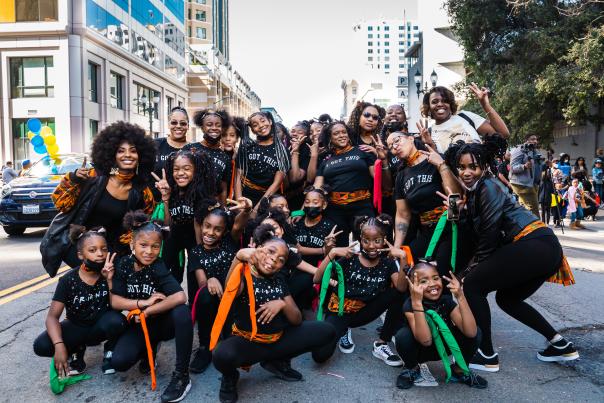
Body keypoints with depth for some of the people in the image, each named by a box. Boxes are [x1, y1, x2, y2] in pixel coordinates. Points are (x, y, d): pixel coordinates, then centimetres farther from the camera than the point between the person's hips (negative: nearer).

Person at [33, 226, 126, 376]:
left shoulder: (109, 273, -14)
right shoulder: (68, 280, -15)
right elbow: (52, 316, -17)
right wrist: (59, 345, -33)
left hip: (101, 327, -1)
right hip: (76, 328, 1)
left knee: (116, 320, -35)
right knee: (41, 346, -25)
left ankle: (110, 350, -2)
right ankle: (76, 350, 7)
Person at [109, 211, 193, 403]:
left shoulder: (158, 267, -20)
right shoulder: (124, 264, -9)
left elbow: (180, 297, -36)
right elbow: (115, 302, -9)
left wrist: (148, 311, -25)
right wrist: (144, 303, -22)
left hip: (163, 322, -3)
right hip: (139, 324, 3)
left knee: (182, 312, -35)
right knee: (119, 362, -22)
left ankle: (181, 375, -21)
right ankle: (150, 347, 14)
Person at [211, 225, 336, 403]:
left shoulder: (278, 281, 4)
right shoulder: (244, 276, -14)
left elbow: (297, 320, 6)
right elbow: (231, 289, -40)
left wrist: (282, 304, -14)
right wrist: (239, 257, -54)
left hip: (278, 339, 6)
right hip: (247, 343, -5)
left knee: (327, 331, -3)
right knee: (222, 355, -39)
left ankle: (276, 361, 11)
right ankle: (230, 376, 1)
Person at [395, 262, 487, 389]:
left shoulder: (447, 300, -17)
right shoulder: (410, 305, -26)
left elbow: (471, 332, -31)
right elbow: (426, 340, -40)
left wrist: (460, 296, -37)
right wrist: (417, 301, -48)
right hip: (420, 350, -3)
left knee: (475, 332, -21)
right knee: (403, 335, -35)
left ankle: (459, 370, 7)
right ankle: (412, 369, -1)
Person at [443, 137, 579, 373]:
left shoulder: (488, 186, -9)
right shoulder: (473, 191, 17)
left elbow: (490, 233, -11)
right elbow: (479, 234, 17)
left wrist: (473, 269, -2)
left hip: (536, 245, -10)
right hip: (546, 249, 10)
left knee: (472, 284, -7)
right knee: (506, 298, 23)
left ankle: (487, 356, 1)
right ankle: (561, 345, 27)